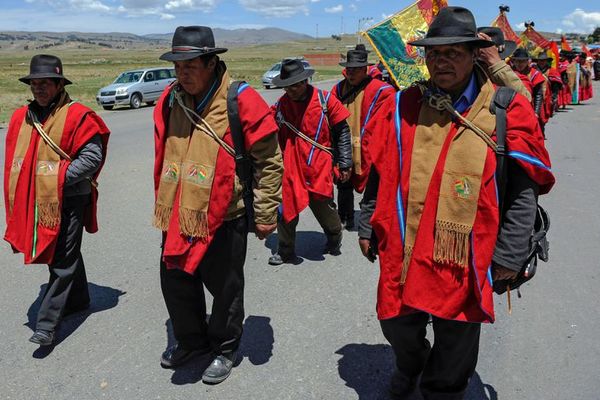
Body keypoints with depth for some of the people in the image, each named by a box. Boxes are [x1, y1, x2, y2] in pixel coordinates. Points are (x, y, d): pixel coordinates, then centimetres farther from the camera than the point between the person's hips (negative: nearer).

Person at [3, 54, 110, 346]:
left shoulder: (77, 115, -10)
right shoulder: (21, 117, 9)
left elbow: (92, 157, -13)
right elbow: (14, 159, 18)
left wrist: (60, 177, -19)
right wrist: (17, 196, 10)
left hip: (68, 201, -6)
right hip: (34, 201, 7)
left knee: (62, 261, -1)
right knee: (65, 256, 20)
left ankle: (47, 323, 5)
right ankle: (78, 300, 38)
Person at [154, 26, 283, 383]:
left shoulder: (241, 101, -14)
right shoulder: (170, 100, 4)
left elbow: (269, 160, -10)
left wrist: (265, 213, -8)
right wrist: (164, 205, 22)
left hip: (224, 218, -6)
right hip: (177, 217, 6)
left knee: (225, 288, 10)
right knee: (176, 281, 19)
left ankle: (225, 348, 35)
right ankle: (192, 341, 43)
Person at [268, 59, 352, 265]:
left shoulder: (325, 100, -5)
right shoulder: (281, 105, 6)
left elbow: (342, 132, 0)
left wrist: (345, 164, 1)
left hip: (319, 168, -3)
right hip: (289, 168, 3)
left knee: (324, 207, 8)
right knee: (286, 207, 4)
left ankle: (334, 238, 38)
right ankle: (285, 251, 22)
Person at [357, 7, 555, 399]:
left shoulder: (507, 111, -7)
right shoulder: (402, 106, 2)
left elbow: (523, 190, -6)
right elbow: (379, 176, 8)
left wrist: (509, 255, -7)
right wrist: (368, 227, 10)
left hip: (465, 261, -2)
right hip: (403, 253, 3)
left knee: (455, 348, 14)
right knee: (397, 326, 20)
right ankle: (410, 366, 54)